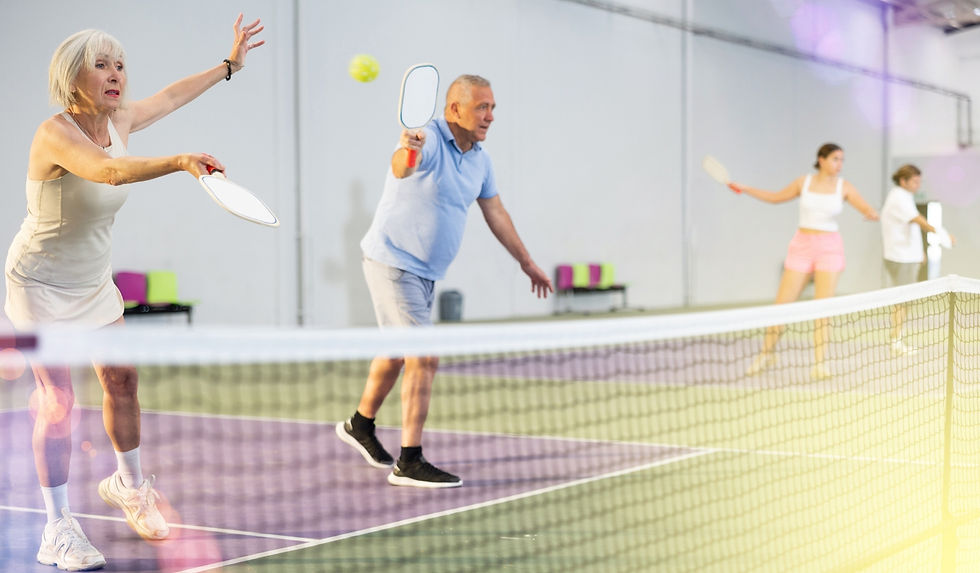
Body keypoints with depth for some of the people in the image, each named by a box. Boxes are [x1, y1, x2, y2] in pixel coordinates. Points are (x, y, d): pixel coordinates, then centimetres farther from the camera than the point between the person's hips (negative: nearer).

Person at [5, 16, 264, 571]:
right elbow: (109, 170, -49)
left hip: (94, 282, 7)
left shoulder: (119, 120, -5)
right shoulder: (55, 134, -28)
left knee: (122, 381, 12)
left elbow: (170, 95, 15)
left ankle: (129, 485, 36)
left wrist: (230, 64, 21)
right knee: (58, 398, -12)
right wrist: (180, 161, -63)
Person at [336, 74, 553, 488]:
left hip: (426, 272, 9)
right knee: (424, 358, -16)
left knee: (397, 353, 22)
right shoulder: (428, 140, -20)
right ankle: (410, 462, -13)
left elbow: (495, 213, 18)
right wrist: (406, 153, -68)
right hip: (392, 262, -9)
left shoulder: (479, 158, 6)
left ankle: (360, 424, 44)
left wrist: (527, 263, 24)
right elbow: (401, 169, -44)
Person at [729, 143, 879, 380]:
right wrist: (746, 189, 10)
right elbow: (776, 197, 17)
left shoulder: (845, 187, 1)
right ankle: (766, 354, 18)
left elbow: (869, 210, -3)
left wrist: (872, 214, -27)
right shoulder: (804, 182, 3)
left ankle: (818, 364, -1)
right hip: (802, 246, 1)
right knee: (782, 305, -1)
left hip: (830, 248, 0)